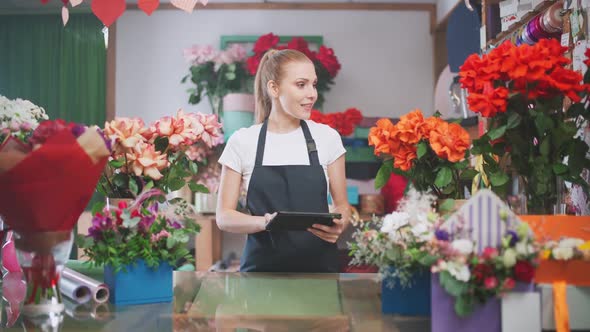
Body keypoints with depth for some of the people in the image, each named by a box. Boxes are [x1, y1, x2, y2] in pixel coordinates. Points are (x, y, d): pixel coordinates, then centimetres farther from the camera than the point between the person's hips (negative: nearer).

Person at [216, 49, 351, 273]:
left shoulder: (328, 137, 4)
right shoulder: (242, 142, 1)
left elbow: (342, 204, 10)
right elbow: (224, 217, 1)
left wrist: (339, 225, -12)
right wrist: (265, 222, -18)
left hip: (318, 266, 1)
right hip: (261, 265, -1)